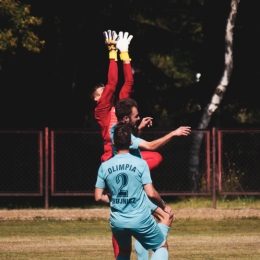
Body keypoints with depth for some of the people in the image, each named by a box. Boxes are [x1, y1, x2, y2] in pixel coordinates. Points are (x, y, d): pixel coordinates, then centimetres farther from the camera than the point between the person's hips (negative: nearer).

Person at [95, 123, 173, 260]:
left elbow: (98, 197, 1)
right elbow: (151, 193, -11)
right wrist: (164, 206, 7)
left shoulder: (104, 166, -1)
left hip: (117, 222, 3)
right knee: (161, 247, 15)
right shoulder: (140, 163, -9)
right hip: (140, 220, -3)